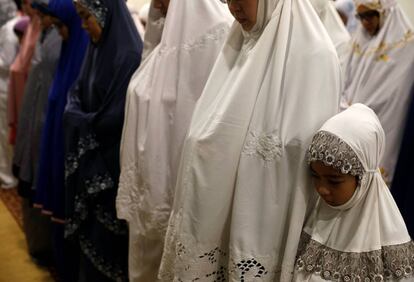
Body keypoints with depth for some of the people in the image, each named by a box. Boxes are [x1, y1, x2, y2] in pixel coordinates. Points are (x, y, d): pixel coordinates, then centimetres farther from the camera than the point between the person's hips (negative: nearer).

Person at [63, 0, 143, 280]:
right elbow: (78, 96, 15)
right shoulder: (99, 50, 8)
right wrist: (77, 116, -5)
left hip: (113, 167, -8)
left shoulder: (129, 56, -19)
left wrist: (78, 121, -5)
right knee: (91, 236, 18)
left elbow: (115, 119, -21)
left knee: (108, 243, 5)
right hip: (91, 162, 8)